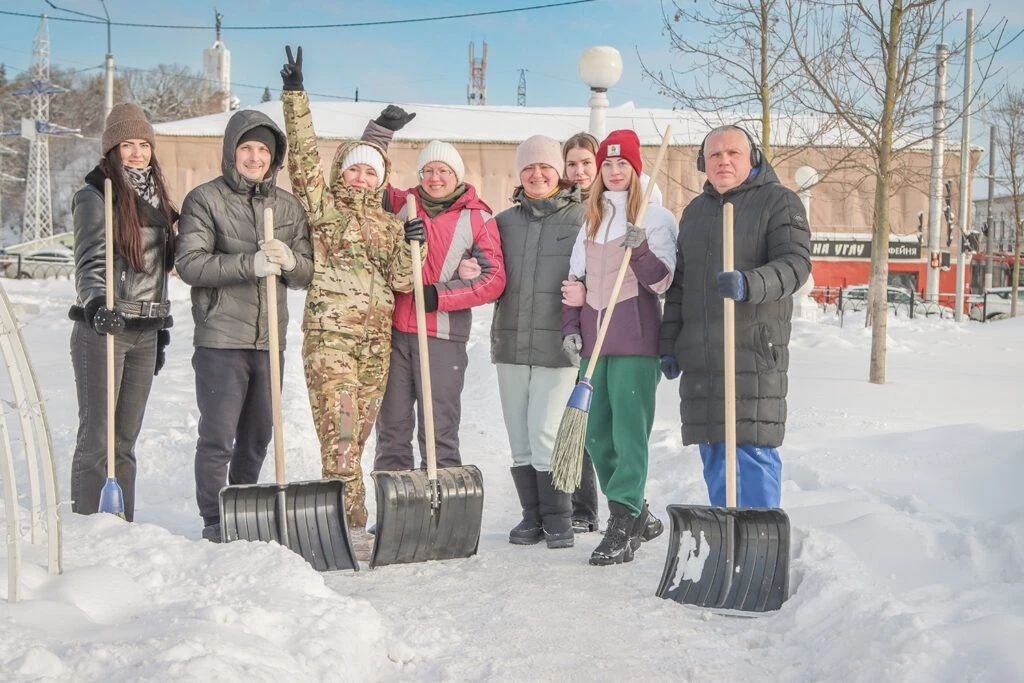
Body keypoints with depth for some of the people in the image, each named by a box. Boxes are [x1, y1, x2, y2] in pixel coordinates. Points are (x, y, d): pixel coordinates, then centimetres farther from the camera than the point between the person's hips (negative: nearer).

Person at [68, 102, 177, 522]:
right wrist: (96, 304, -34)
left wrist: (162, 326, 18)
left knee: (126, 439, 10)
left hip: (145, 332, 6)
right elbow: (89, 263, -15)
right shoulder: (94, 196, -5)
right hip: (102, 329, -6)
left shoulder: (155, 197, 15)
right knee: (96, 436, -3)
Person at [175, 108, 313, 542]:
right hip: (220, 338, -4)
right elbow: (190, 263, -12)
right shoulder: (204, 200, 0)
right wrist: (250, 264, -23)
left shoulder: (289, 206, 13)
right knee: (217, 436, -4)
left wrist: (290, 261, -13)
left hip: (270, 340, 5)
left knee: (257, 436, 13)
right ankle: (215, 524, 6)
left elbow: (307, 274, 10)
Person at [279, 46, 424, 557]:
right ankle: (351, 526, -11)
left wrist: (411, 246, -8)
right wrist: (295, 96, -11)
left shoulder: (389, 223, 16)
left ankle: (336, 516, 16)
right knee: (339, 431, -11)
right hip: (329, 332, -5)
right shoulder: (323, 207, 6)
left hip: (376, 338, 5)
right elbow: (304, 157, -5)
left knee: (357, 433, 7)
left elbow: (403, 281, 9)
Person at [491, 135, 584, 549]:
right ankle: (532, 515, 22)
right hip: (510, 343, 5)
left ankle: (558, 519, 7)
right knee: (519, 438, 9)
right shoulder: (505, 222, 14)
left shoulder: (583, 218, 0)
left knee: (545, 435, -8)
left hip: (558, 345, -5)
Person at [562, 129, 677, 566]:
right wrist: (571, 328, 13)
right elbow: (575, 279, 22)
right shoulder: (592, 219, 19)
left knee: (629, 431, -9)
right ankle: (636, 511, 24)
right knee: (597, 435, 9)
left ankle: (624, 526, -6)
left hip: (635, 338, -6)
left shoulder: (655, 216, 1)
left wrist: (640, 249, -23)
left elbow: (661, 280, -7)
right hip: (594, 339, 7)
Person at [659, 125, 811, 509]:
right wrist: (668, 345, 16)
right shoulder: (694, 211, 20)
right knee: (713, 450, 9)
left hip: (754, 351, -6)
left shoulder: (779, 201, 1)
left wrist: (750, 284, -30)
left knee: (752, 447, -9)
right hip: (699, 355, 6)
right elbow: (678, 284, 22)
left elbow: (795, 264, -12)